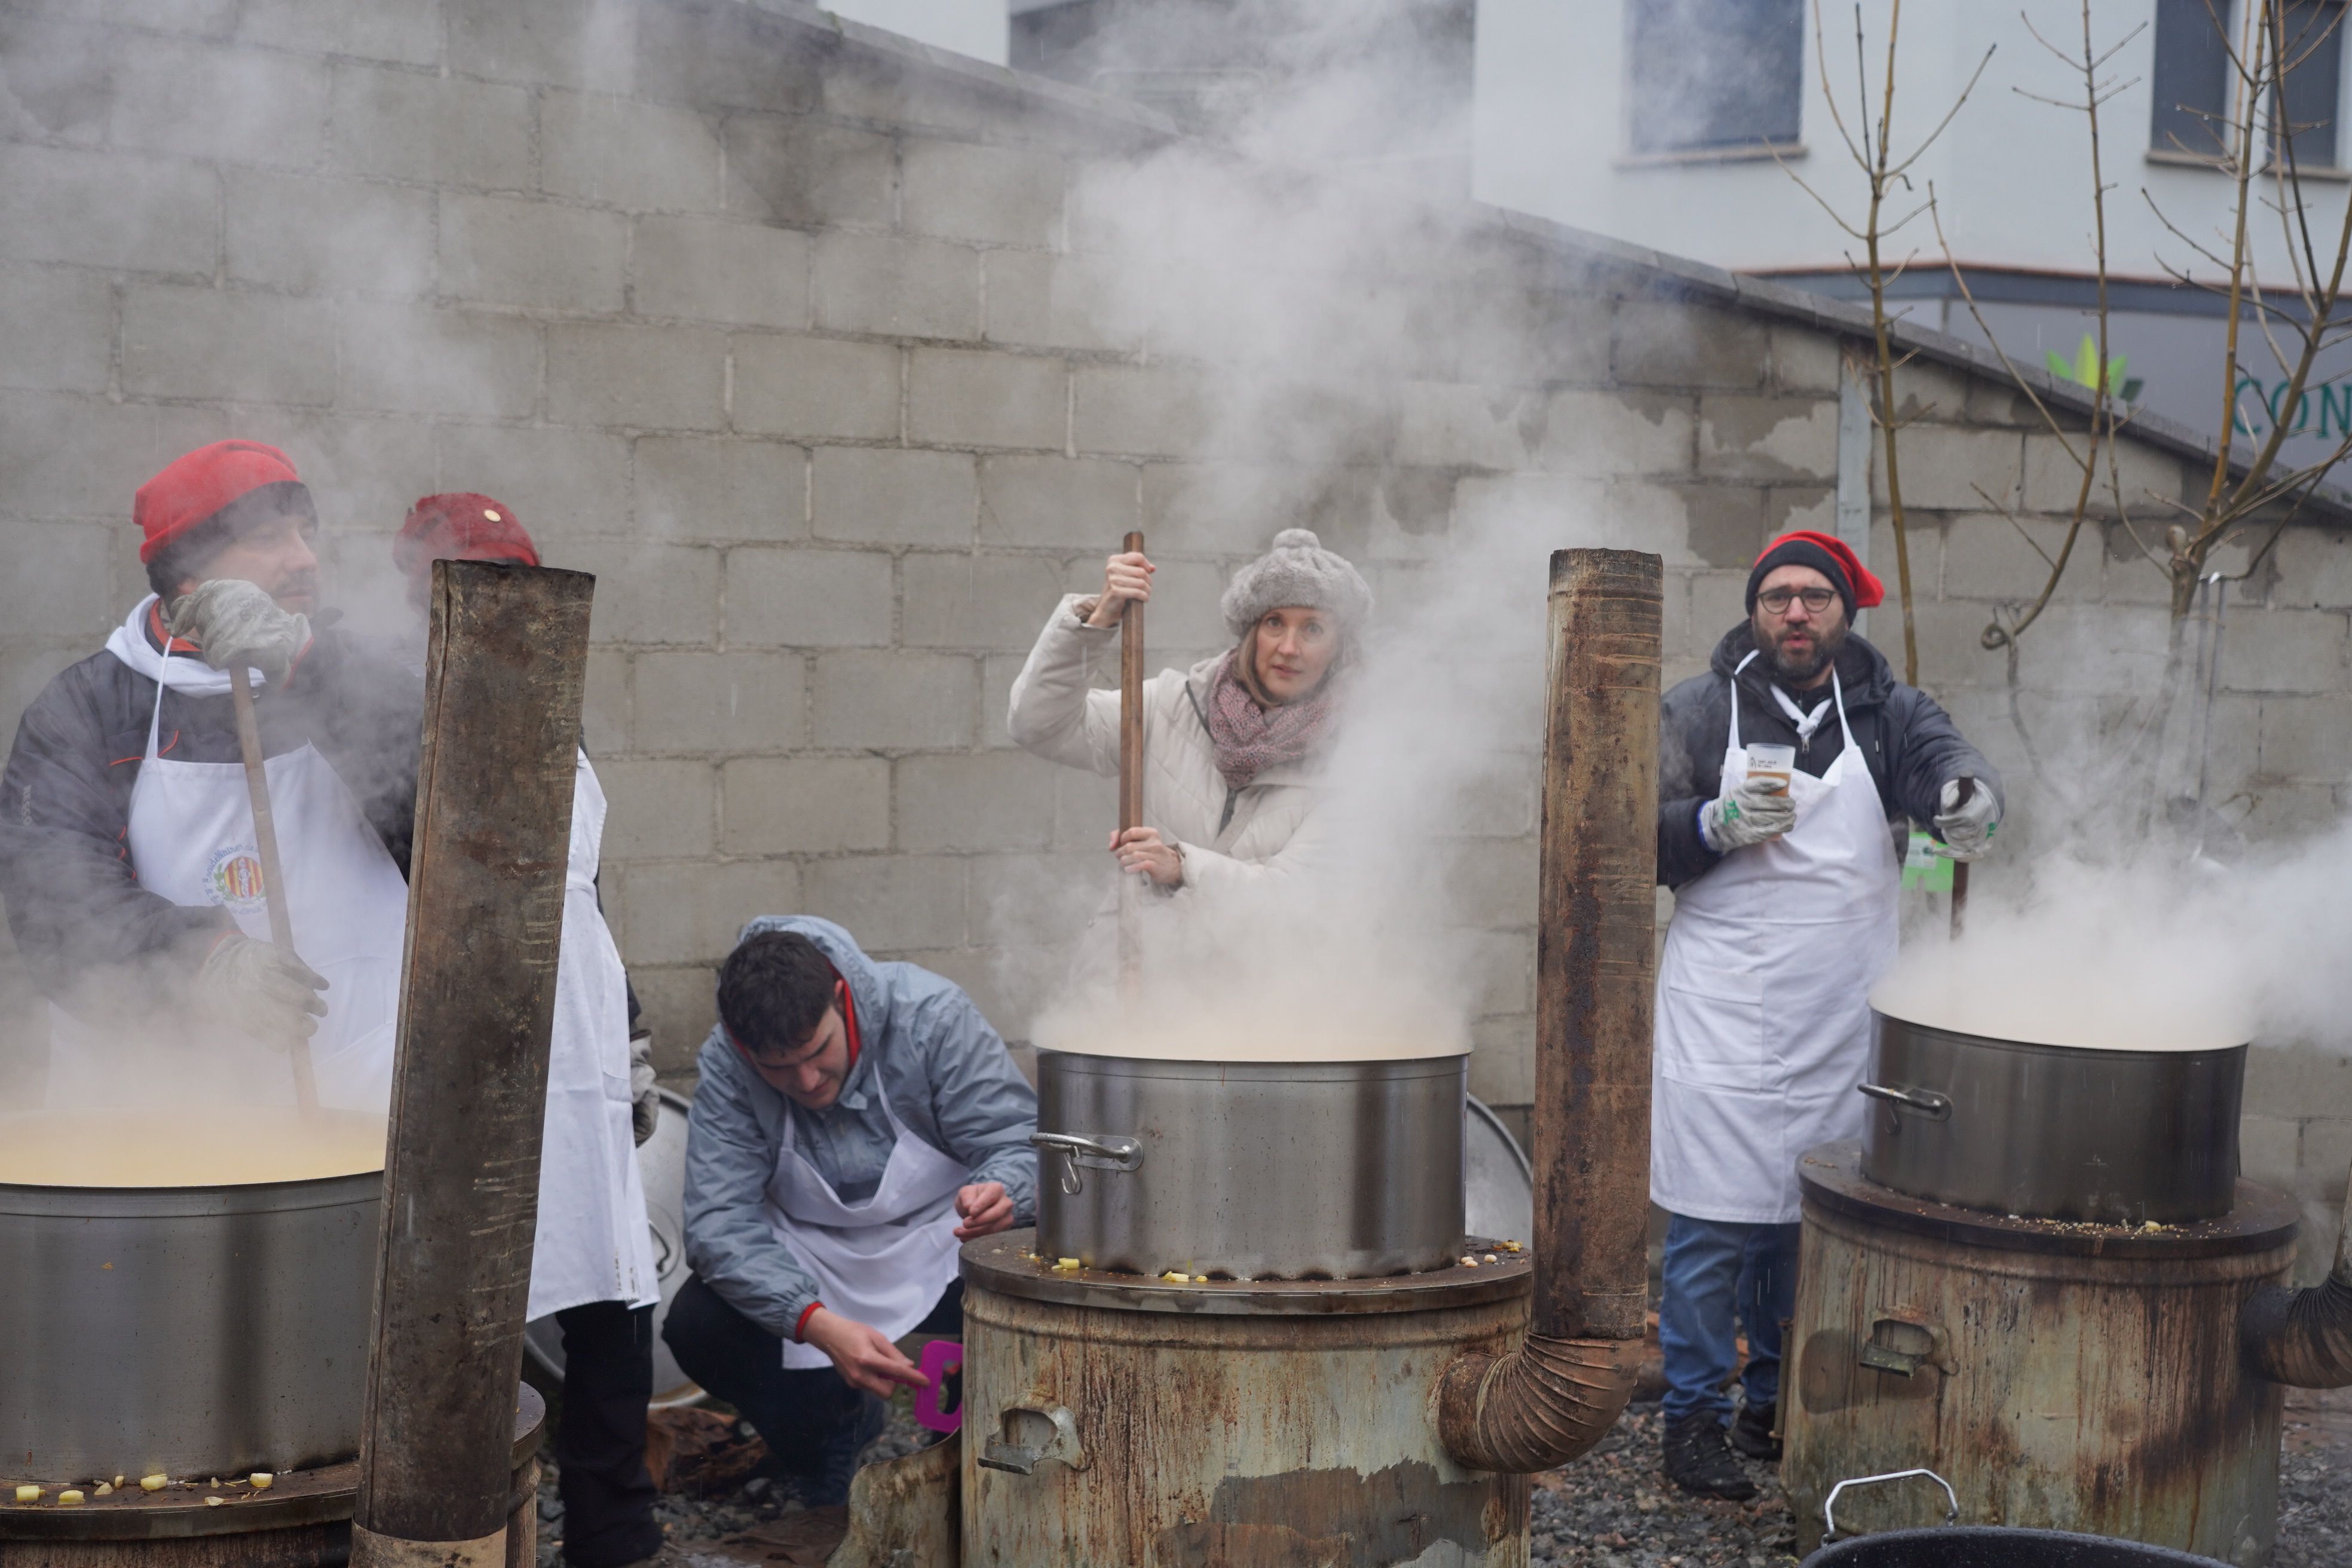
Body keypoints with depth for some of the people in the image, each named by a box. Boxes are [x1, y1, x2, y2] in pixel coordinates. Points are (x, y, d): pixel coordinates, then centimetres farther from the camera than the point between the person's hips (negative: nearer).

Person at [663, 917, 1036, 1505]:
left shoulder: (930, 1015, -24)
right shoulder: (725, 1066, -20)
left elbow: (1020, 1138, -21)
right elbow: (720, 1221, -27)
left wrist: (1002, 1193, -48)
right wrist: (819, 1325, -42)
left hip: (938, 1238, -2)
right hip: (808, 1259, 2)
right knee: (694, 1328, -22)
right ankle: (834, 1422, 9)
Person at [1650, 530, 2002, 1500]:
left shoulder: (1884, 710, 6)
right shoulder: (1701, 710, 2)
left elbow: (1940, 752, -14)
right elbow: (1640, 839, 1)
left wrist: (1968, 794, -37)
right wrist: (1716, 825, -18)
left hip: (1844, 1019, 3)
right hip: (1724, 1009, -2)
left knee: (1813, 1220, 11)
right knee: (1713, 1222, -3)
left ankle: (1777, 1403, 26)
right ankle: (1693, 1414, 9)